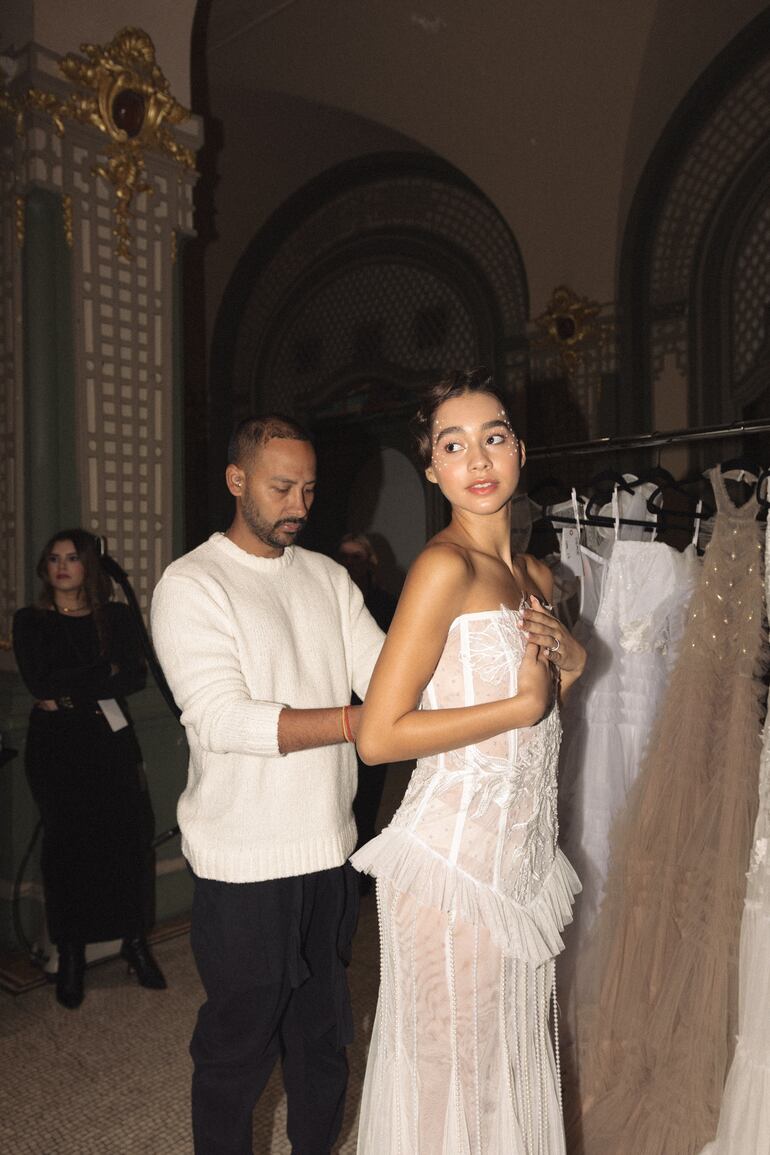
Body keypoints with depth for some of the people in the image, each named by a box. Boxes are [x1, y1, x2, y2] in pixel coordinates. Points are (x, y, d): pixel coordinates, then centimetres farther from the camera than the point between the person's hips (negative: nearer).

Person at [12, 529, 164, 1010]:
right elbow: (40, 683, -10)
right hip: (56, 749, -1)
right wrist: (105, 672, -8)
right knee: (66, 847, 3)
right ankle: (71, 956, 18)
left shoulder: (117, 616, 6)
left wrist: (70, 694, -12)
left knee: (130, 840, -3)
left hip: (112, 741, 1)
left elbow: (137, 676, -6)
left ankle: (136, 942, 15)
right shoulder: (30, 621, 4)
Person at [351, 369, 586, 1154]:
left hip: (524, 852, 8)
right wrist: (525, 705, -16)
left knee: (511, 1056, 23)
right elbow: (378, 736, -21)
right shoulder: (445, 566, -17)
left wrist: (571, 663, -1)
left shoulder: (535, 575, 8)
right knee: (451, 1071, 11)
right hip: (455, 853, -7)